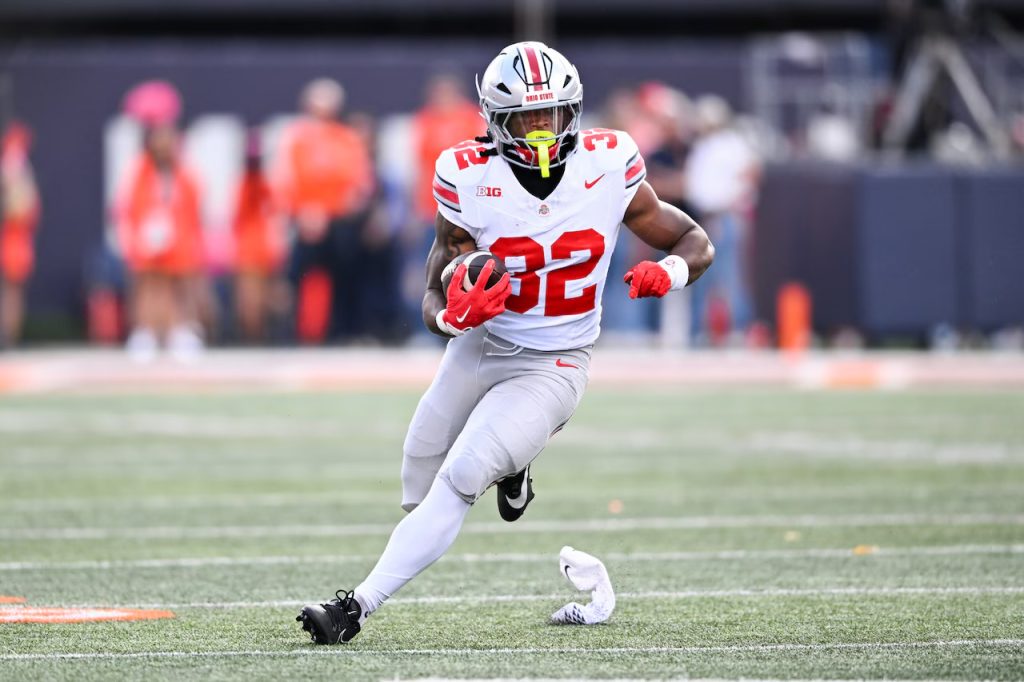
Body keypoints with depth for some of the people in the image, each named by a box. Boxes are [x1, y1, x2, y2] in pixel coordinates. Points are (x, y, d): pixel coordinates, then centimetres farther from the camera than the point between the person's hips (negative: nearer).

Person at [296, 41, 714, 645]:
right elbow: (434, 300, -9)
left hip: (551, 368, -3)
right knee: (421, 497, 13)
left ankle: (357, 609, -16)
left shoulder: (608, 169, -15)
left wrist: (669, 272, -27)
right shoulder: (471, 182, -15)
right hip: (478, 348, 3)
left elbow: (697, 244, -3)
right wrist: (452, 314, -34)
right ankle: (506, 467, 45)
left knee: (459, 481, -21)